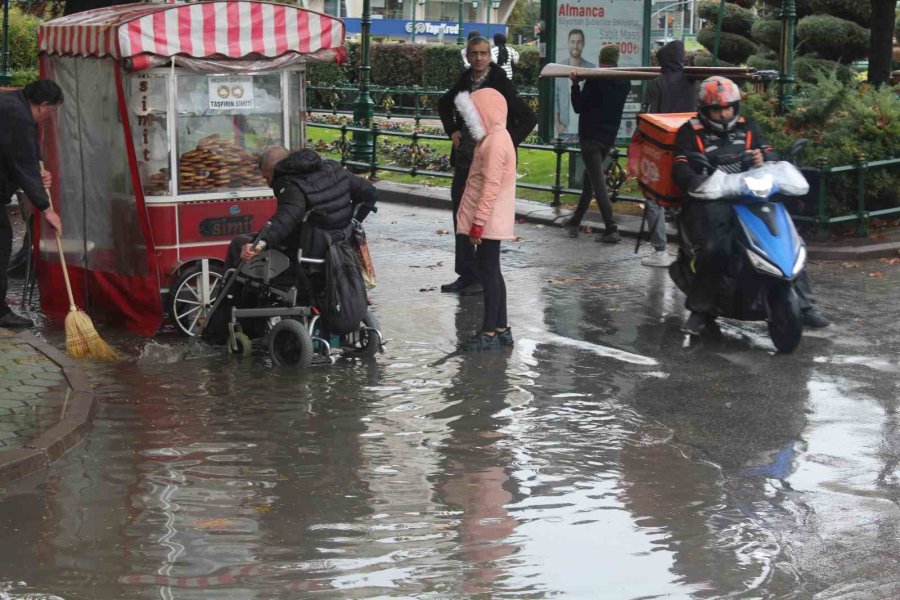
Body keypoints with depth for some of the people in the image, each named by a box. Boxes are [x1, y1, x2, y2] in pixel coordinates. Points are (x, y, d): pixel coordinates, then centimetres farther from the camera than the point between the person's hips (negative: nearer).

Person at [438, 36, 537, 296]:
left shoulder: (501, 85, -11)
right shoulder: (464, 81, 7)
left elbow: (529, 118, -11)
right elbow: (444, 105, 27)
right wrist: (452, 130, 12)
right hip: (464, 162, 7)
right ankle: (466, 274, 21)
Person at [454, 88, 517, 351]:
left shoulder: (495, 142, -18)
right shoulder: (494, 137, 14)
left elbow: (491, 186, -23)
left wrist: (478, 223, -23)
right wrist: (478, 220, 20)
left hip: (489, 219, -10)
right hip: (491, 219, 10)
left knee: (488, 272, -6)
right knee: (491, 272, 13)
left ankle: (490, 333, -3)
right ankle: (501, 329, 18)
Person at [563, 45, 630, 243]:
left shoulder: (595, 80, -15)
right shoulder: (624, 83, 4)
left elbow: (579, 107, -11)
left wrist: (575, 84, -5)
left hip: (591, 136, -7)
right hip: (609, 137, 7)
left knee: (598, 182, -8)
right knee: (589, 178, 18)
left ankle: (611, 229, -15)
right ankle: (575, 221, 26)